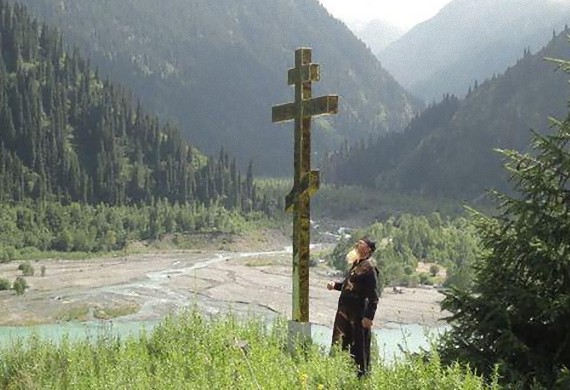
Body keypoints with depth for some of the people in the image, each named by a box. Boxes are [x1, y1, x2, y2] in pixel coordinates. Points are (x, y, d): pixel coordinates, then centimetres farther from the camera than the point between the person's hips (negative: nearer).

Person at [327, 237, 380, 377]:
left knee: (359, 349, -1)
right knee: (339, 345, 15)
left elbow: (374, 296, -18)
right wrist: (335, 285, 10)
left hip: (358, 315, -9)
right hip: (345, 313, 9)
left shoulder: (369, 268, -13)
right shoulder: (355, 265, 14)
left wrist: (369, 316, -23)